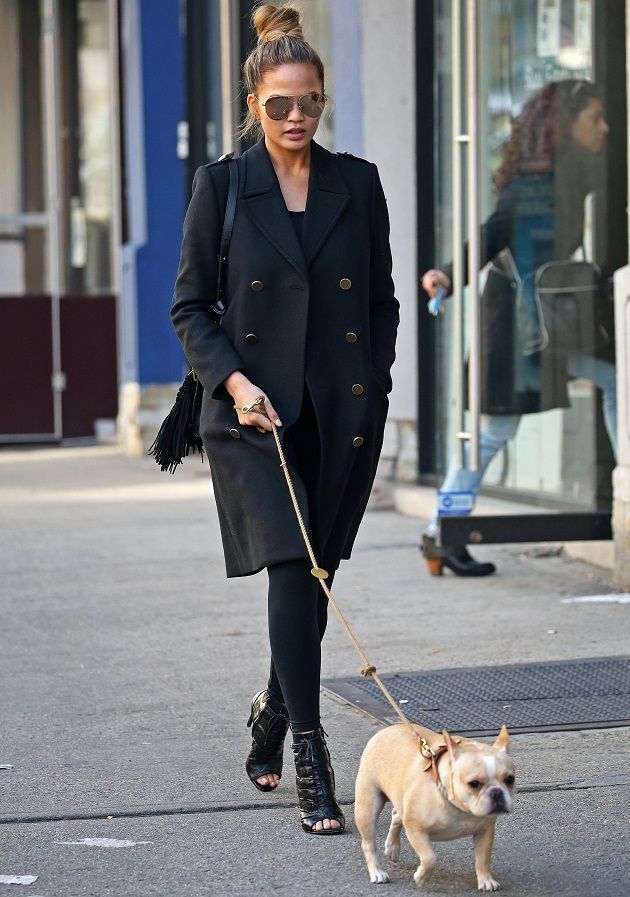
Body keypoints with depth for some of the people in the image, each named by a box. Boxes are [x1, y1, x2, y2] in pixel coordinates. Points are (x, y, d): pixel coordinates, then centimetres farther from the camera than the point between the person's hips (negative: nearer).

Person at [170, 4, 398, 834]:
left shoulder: (358, 184, 7)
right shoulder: (221, 185, 1)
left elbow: (382, 303, 12)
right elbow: (189, 306, 2)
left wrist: (374, 393, 3)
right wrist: (233, 381, -12)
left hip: (343, 415, 3)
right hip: (255, 415, -3)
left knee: (314, 577, 9)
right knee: (294, 570, -15)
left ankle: (273, 713, 35)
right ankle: (310, 759, -14)